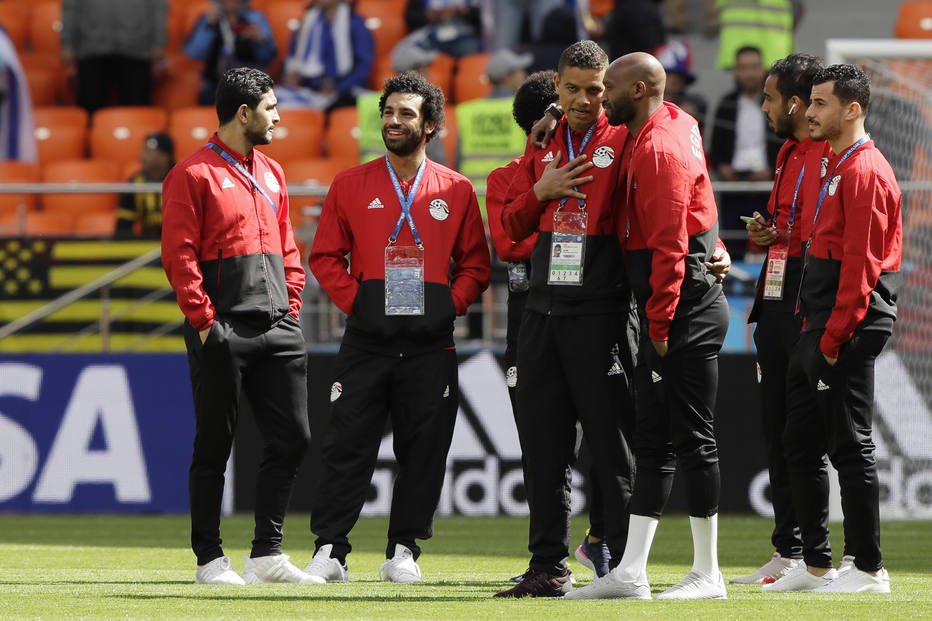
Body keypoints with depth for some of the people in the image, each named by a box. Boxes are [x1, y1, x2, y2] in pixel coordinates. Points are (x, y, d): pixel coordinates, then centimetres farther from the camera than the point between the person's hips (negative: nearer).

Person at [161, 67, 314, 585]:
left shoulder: (272, 173, 19)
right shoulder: (194, 174, -4)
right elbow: (179, 255, -9)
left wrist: (291, 309, 10)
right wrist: (204, 320, -13)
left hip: (277, 328, 7)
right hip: (223, 332, -7)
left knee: (293, 437, 2)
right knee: (215, 444, -1)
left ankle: (268, 553, 9)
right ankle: (210, 558, 5)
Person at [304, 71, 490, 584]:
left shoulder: (456, 191, 8)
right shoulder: (351, 186, 7)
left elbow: (475, 265, 11)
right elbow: (326, 256, 8)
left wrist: (450, 305, -3)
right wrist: (354, 300, -4)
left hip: (431, 344, 1)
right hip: (366, 340, -1)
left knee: (423, 451, 2)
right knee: (347, 445, -5)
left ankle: (404, 551, 11)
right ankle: (329, 551, -1)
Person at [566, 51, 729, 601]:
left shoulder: (659, 149, -16)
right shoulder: (676, 124, 14)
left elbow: (668, 245, -21)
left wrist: (660, 323, -19)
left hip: (686, 304, -11)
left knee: (691, 436, -5)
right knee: (653, 439, 9)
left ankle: (708, 574, 0)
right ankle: (631, 572, 10)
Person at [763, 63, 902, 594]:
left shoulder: (864, 171, -13)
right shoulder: (837, 167, 19)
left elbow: (860, 262, -18)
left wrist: (834, 335, -19)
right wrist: (815, 327, 16)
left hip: (850, 327, -11)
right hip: (820, 325, 11)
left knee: (850, 446, -7)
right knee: (802, 444, 11)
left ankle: (870, 569, -3)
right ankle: (815, 564, 16)